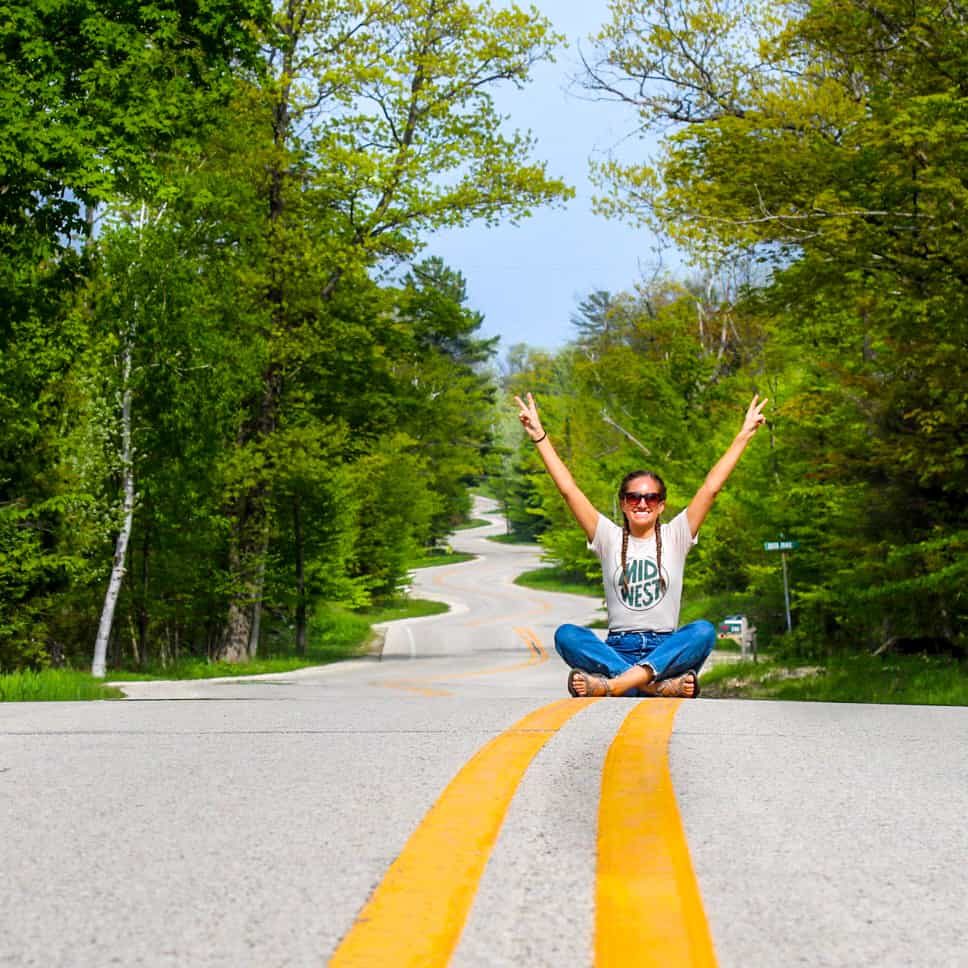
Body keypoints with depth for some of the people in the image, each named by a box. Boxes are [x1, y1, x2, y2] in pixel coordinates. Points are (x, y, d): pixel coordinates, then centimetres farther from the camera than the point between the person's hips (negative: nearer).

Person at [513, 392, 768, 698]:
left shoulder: (674, 537, 10)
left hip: (666, 649, 0)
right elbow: (568, 490, 4)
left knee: (703, 631, -33)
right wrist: (540, 437, 0)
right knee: (566, 635, -29)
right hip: (616, 650, 0)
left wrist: (744, 435, 0)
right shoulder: (609, 538, 11)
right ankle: (659, 685, -44)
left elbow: (711, 488, 4)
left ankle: (613, 684, -48)